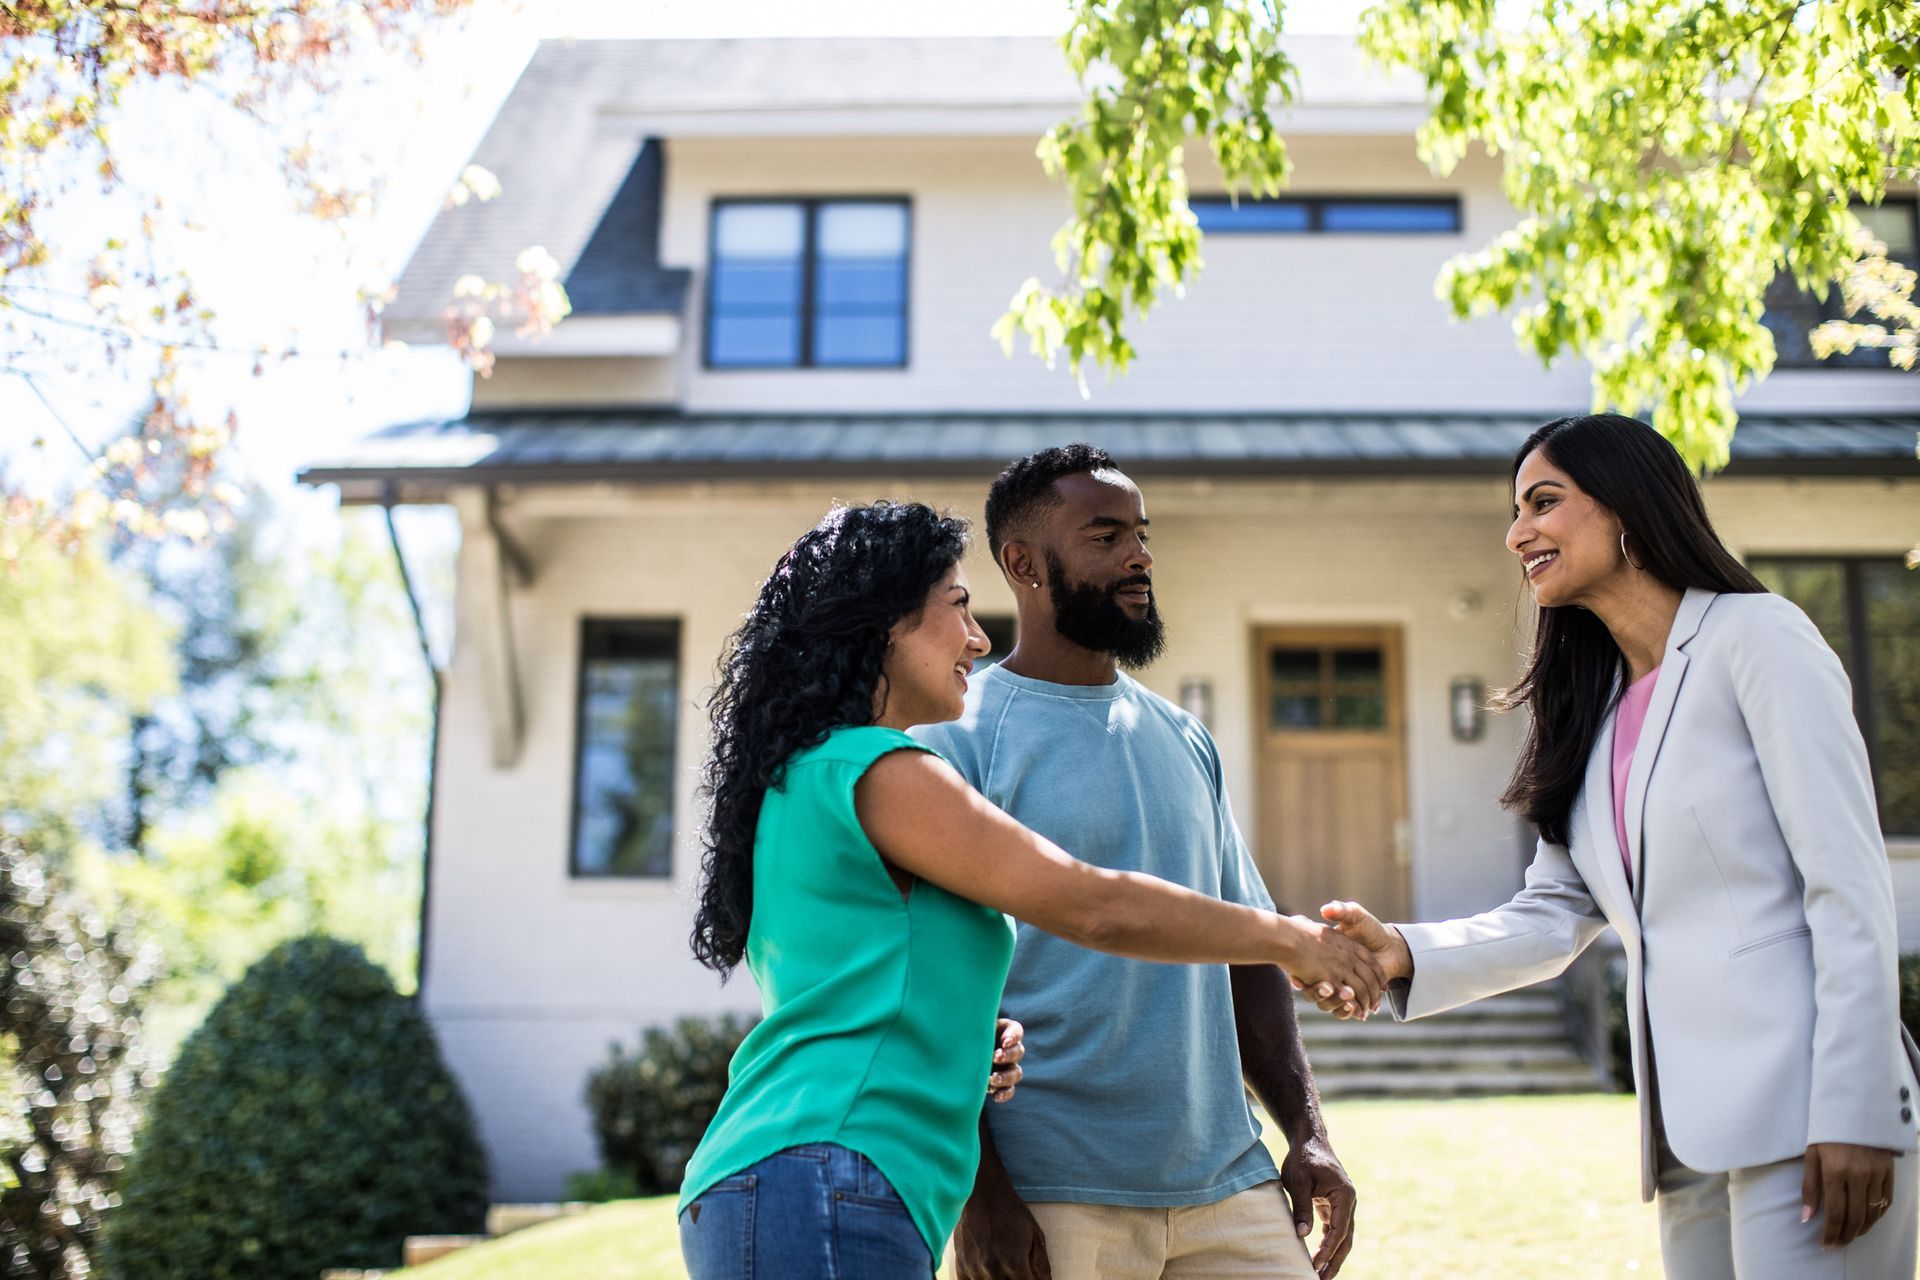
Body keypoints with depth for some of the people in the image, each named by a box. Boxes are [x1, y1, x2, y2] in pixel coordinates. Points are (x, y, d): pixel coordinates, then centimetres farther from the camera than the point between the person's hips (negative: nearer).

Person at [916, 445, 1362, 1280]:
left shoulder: (1185, 741, 13)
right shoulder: (957, 740, -6)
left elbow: (1246, 951, 16)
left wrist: (1307, 1132, 7)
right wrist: (976, 1190, -16)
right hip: (1050, 1200, -5)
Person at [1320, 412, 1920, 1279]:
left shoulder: (1755, 636, -4)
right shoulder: (1592, 712, 17)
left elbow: (1850, 888, -10)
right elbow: (1554, 914, 12)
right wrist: (1408, 954, -4)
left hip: (1803, 1110, -7)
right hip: (1691, 1136, 7)